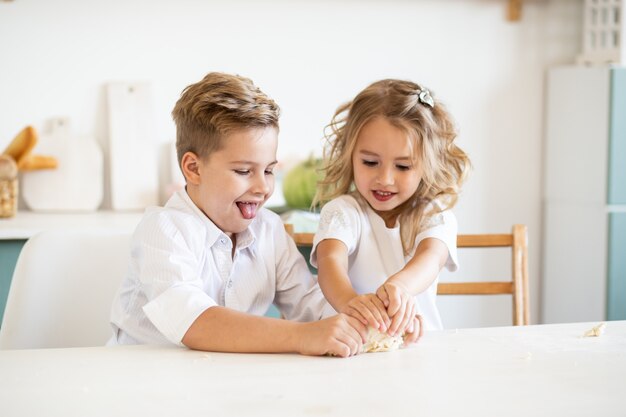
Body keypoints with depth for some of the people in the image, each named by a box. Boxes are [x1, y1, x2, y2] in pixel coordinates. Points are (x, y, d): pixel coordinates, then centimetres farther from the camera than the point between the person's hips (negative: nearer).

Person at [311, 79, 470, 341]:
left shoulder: (435, 215, 4)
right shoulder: (341, 212, 0)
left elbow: (431, 258, -17)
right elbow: (331, 260, -19)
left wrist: (400, 285, -41)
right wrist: (348, 299, -42)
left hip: (420, 340, 1)